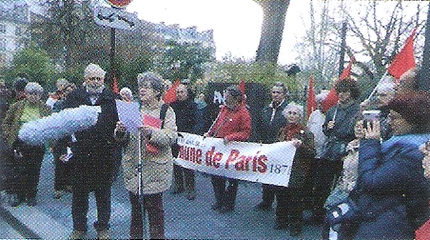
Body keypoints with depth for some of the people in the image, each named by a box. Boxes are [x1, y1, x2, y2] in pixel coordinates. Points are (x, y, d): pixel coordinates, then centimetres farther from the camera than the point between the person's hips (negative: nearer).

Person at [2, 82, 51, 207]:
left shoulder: (45, 109, 5)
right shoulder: (16, 107, 4)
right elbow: (6, 123, 11)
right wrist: (9, 136, 0)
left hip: (37, 145, 1)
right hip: (20, 144, 0)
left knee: (34, 172, 7)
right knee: (20, 170, 1)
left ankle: (31, 196, 22)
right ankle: (17, 194, 21)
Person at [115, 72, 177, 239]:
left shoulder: (166, 111, -2)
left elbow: (172, 137, -14)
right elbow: (124, 137, 10)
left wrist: (151, 132, -29)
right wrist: (120, 130, -13)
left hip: (155, 167, -4)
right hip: (133, 166, 4)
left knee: (154, 206, 4)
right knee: (135, 206, 14)